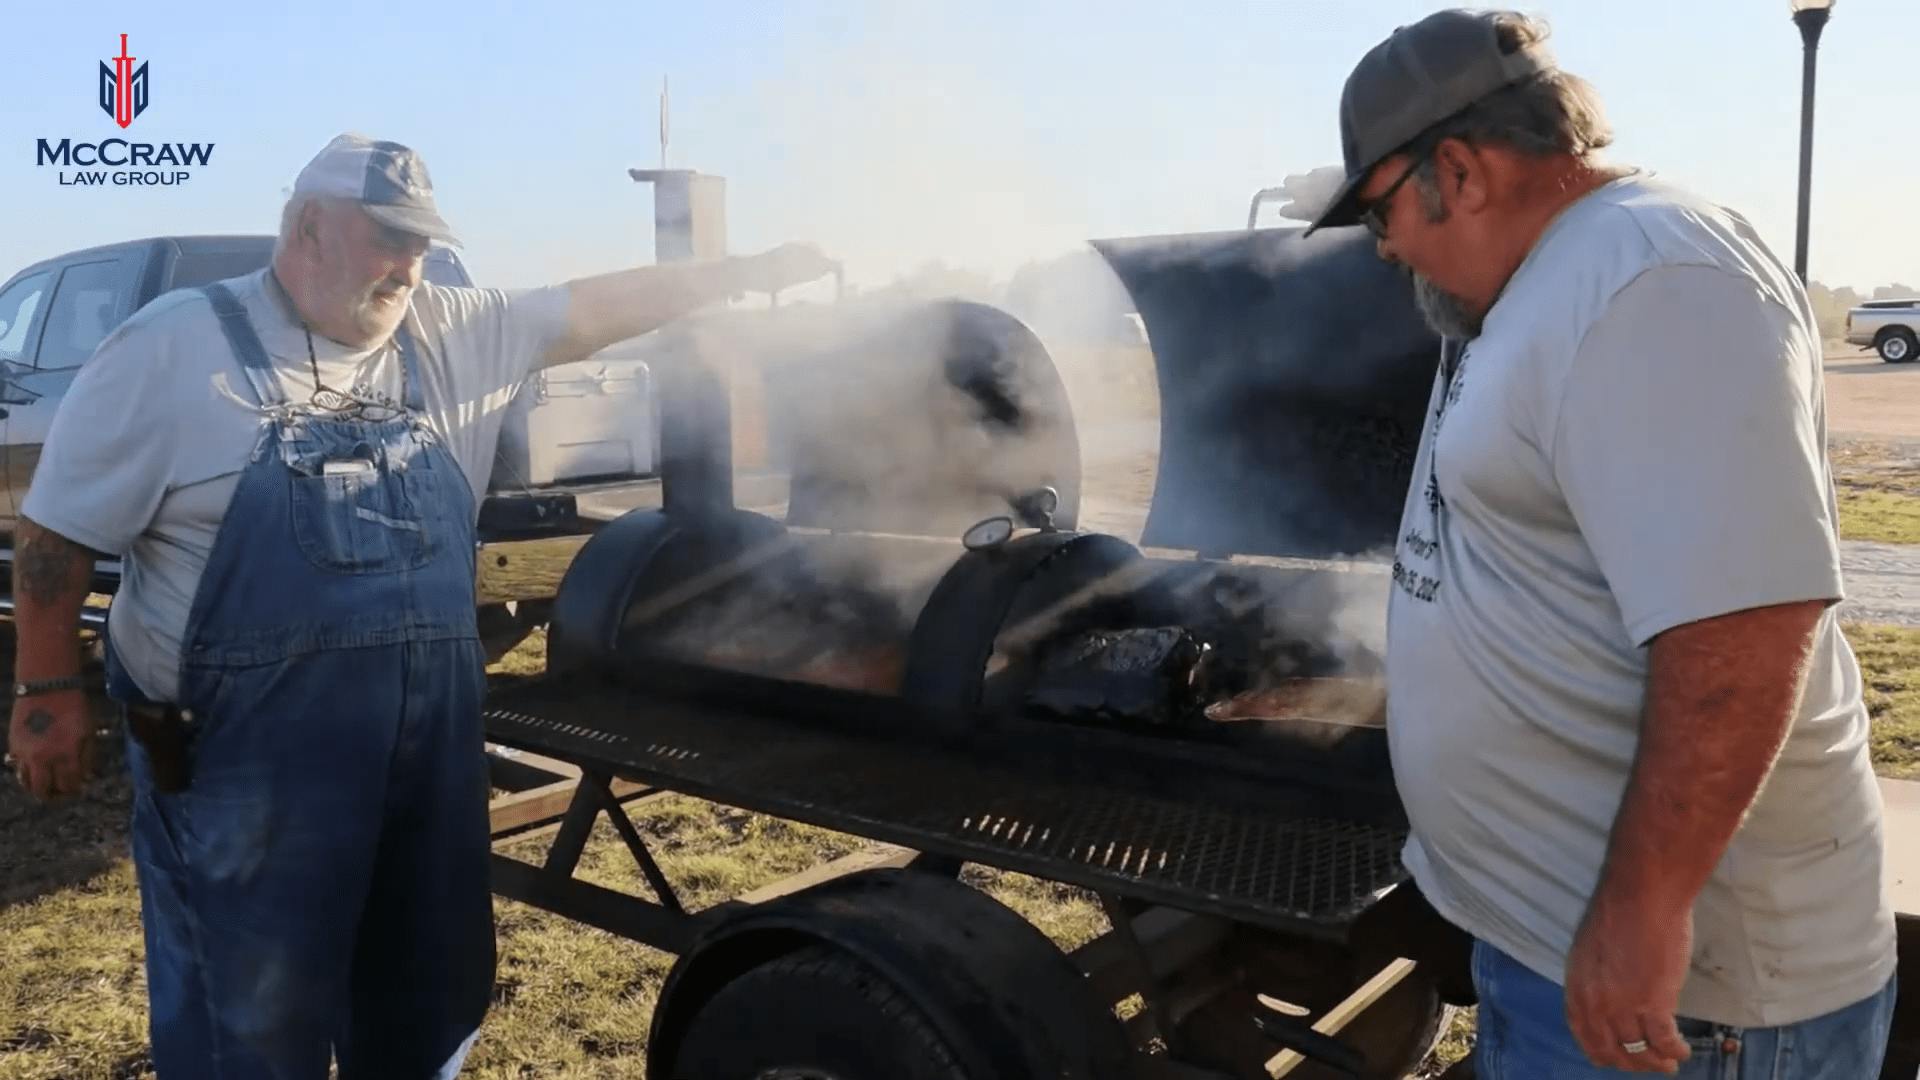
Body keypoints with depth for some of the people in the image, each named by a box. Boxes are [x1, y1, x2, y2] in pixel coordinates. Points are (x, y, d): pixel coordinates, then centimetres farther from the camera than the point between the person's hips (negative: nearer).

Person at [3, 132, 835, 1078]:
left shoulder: (450, 334, 6)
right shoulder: (173, 350, -7)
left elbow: (593, 308, 8)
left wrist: (748, 272, 6)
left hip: (428, 748, 5)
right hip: (246, 765, -5)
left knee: (426, 1002, 19)